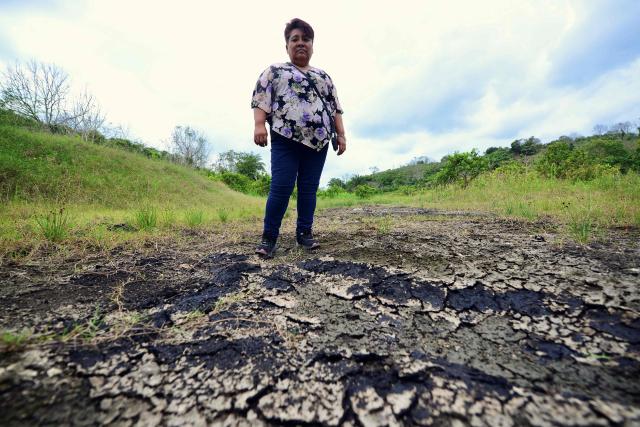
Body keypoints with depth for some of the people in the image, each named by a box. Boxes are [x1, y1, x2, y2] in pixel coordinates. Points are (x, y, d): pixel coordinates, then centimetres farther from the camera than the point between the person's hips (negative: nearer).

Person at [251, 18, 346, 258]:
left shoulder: (323, 76, 24)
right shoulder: (274, 71, 15)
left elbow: (335, 107, 19)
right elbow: (261, 98, 3)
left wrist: (341, 134, 9)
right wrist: (259, 125, -13)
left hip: (318, 141, 4)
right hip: (286, 139, -3)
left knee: (309, 188, 3)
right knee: (280, 188, -11)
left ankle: (304, 233, 11)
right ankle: (268, 237, -3)